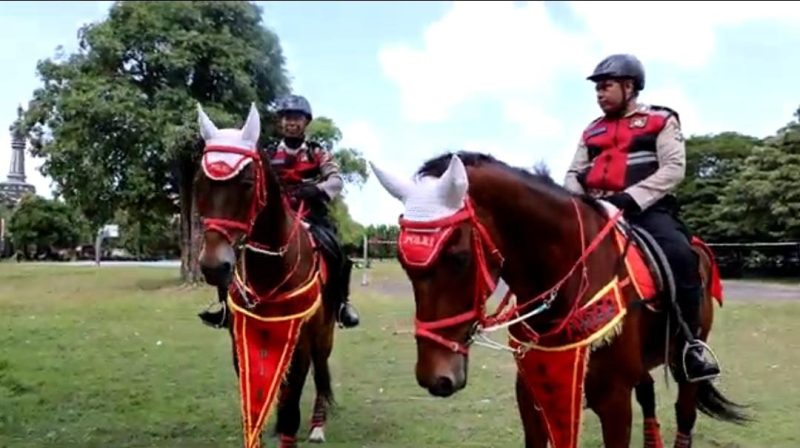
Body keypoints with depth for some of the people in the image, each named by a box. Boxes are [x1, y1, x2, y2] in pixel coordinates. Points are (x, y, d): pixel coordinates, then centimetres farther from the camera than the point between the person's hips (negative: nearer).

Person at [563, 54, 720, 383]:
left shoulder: (661, 121, 8)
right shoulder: (592, 131, 22)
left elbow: (673, 169, -5)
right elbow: (574, 173, 19)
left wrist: (629, 198, -18)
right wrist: (577, 199, -6)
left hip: (648, 209, -4)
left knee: (680, 254, -32)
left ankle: (690, 341, -18)